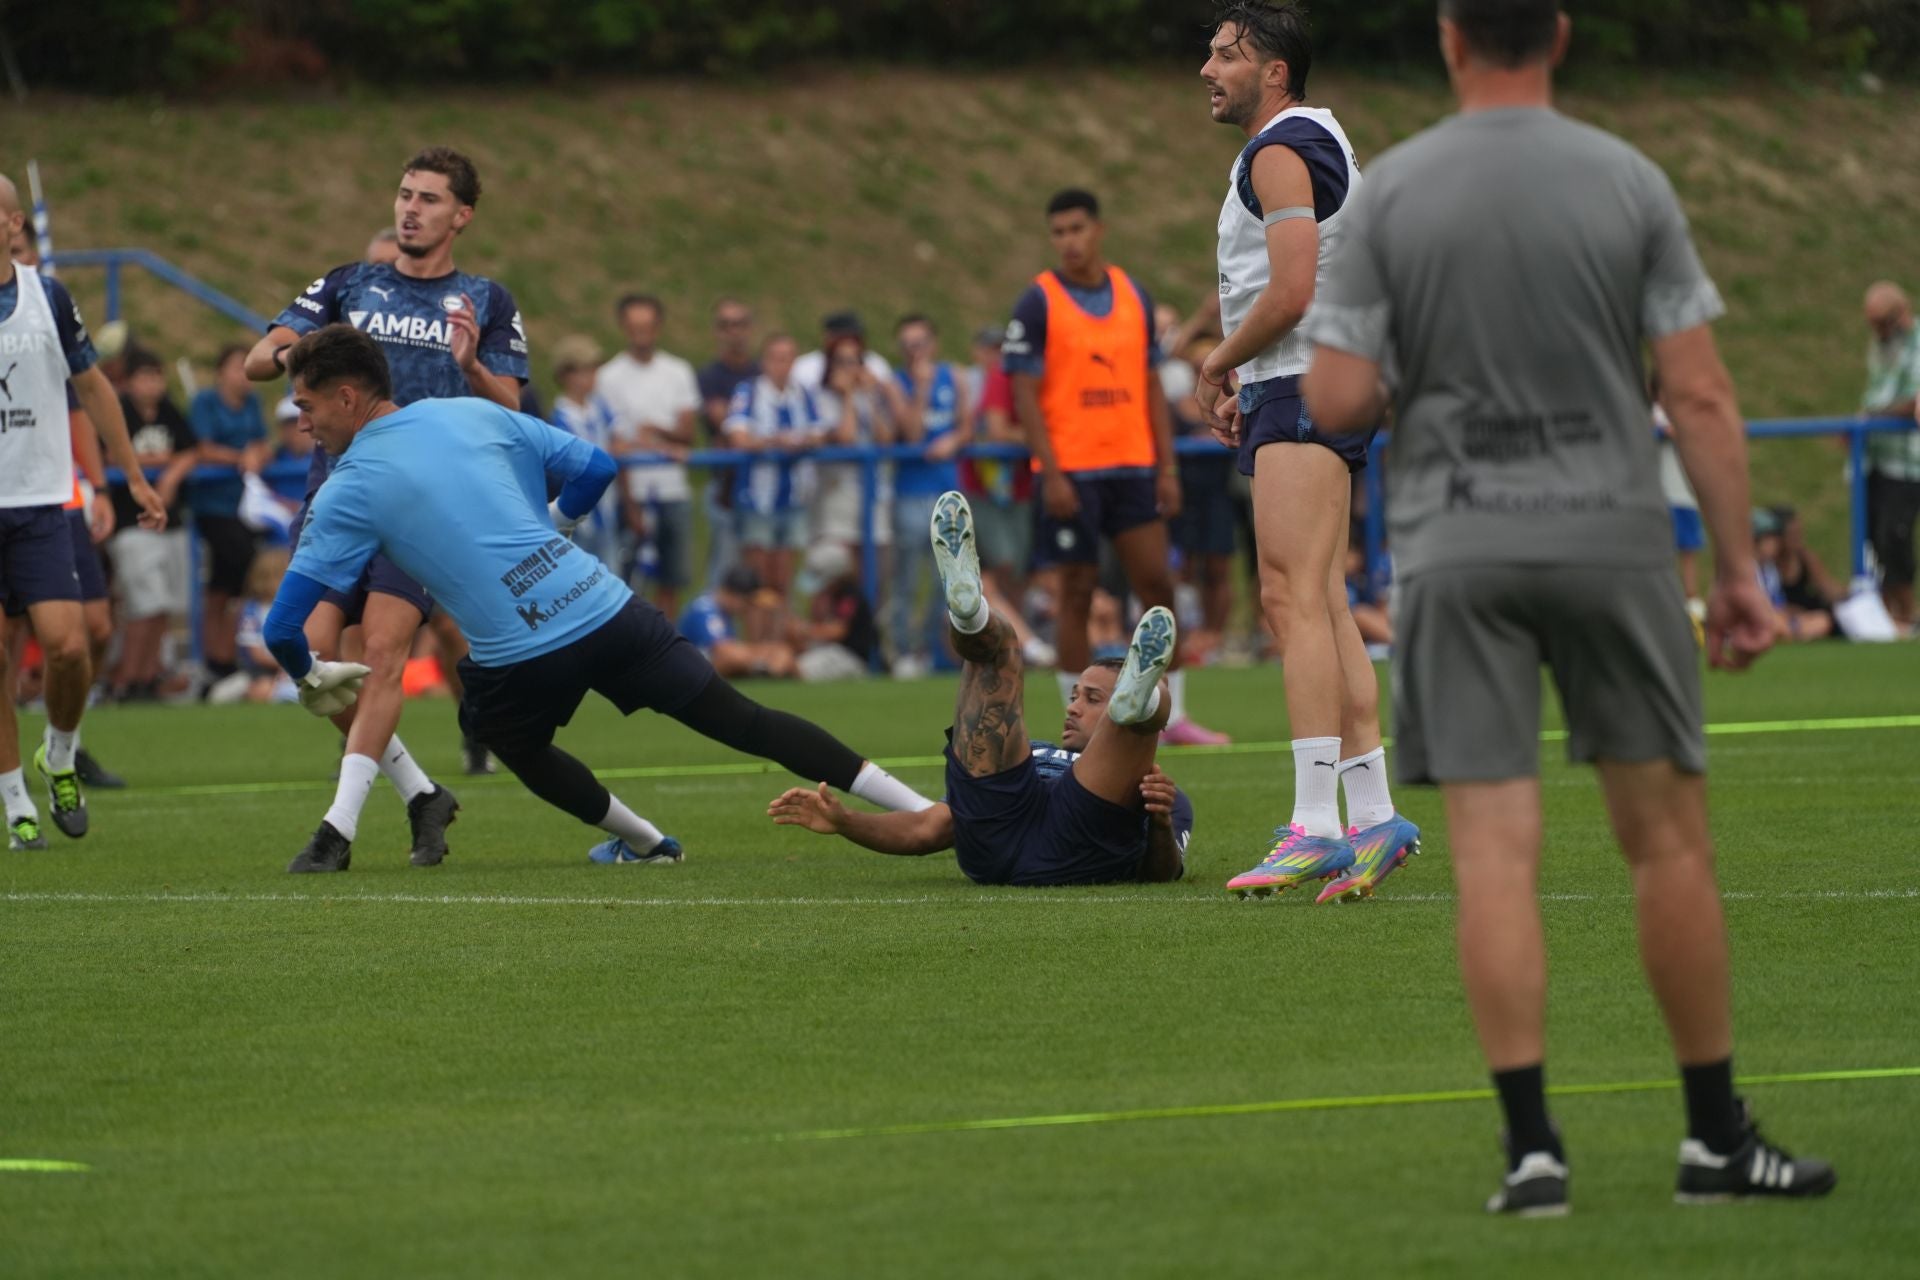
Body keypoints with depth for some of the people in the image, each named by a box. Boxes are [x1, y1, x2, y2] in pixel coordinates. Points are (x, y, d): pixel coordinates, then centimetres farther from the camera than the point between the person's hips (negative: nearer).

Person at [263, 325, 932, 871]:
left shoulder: (345, 494, 3)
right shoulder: (473, 413, 12)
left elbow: (283, 627, 3)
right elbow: (597, 468, 16)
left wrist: (312, 677, 23)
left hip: (518, 662, -3)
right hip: (605, 605, 3)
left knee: (518, 746, 31)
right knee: (745, 722, 6)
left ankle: (646, 841, 34)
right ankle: (919, 808, 2)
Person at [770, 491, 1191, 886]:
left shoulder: (1160, 792, 37)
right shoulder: (1030, 758, 45)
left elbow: (1161, 873, 15)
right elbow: (925, 831, 32)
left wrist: (1162, 823, -8)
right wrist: (843, 821, 15)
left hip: (1078, 852, -2)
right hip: (993, 840, 2)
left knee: (1158, 699, -15)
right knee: (994, 644, 4)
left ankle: (1138, 702, -55)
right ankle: (968, 611, -34)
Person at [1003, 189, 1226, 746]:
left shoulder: (1134, 297, 10)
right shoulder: (1039, 303, -4)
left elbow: (1152, 388, 13)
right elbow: (1025, 396, -7)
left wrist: (1167, 467, 6)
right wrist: (1051, 474, -15)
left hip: (1132, 467, 4)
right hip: (1073, 472, -4)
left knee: (1157, 584, 0)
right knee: (1078, 593, 0)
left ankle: (1172, 716, 8)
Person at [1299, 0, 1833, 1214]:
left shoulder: (1387, 194, -1)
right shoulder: (1628, 182, -1)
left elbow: (1337, 400, -5)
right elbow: (1701, 397, -4)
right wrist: (1740, 571, 1)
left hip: (1455, 553, 0)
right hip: (1613, 538, 0)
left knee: (1495, 849, -1)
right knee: (1670, 836, 8)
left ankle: (1532, 1145, -6)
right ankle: (1717, 1136, 14)